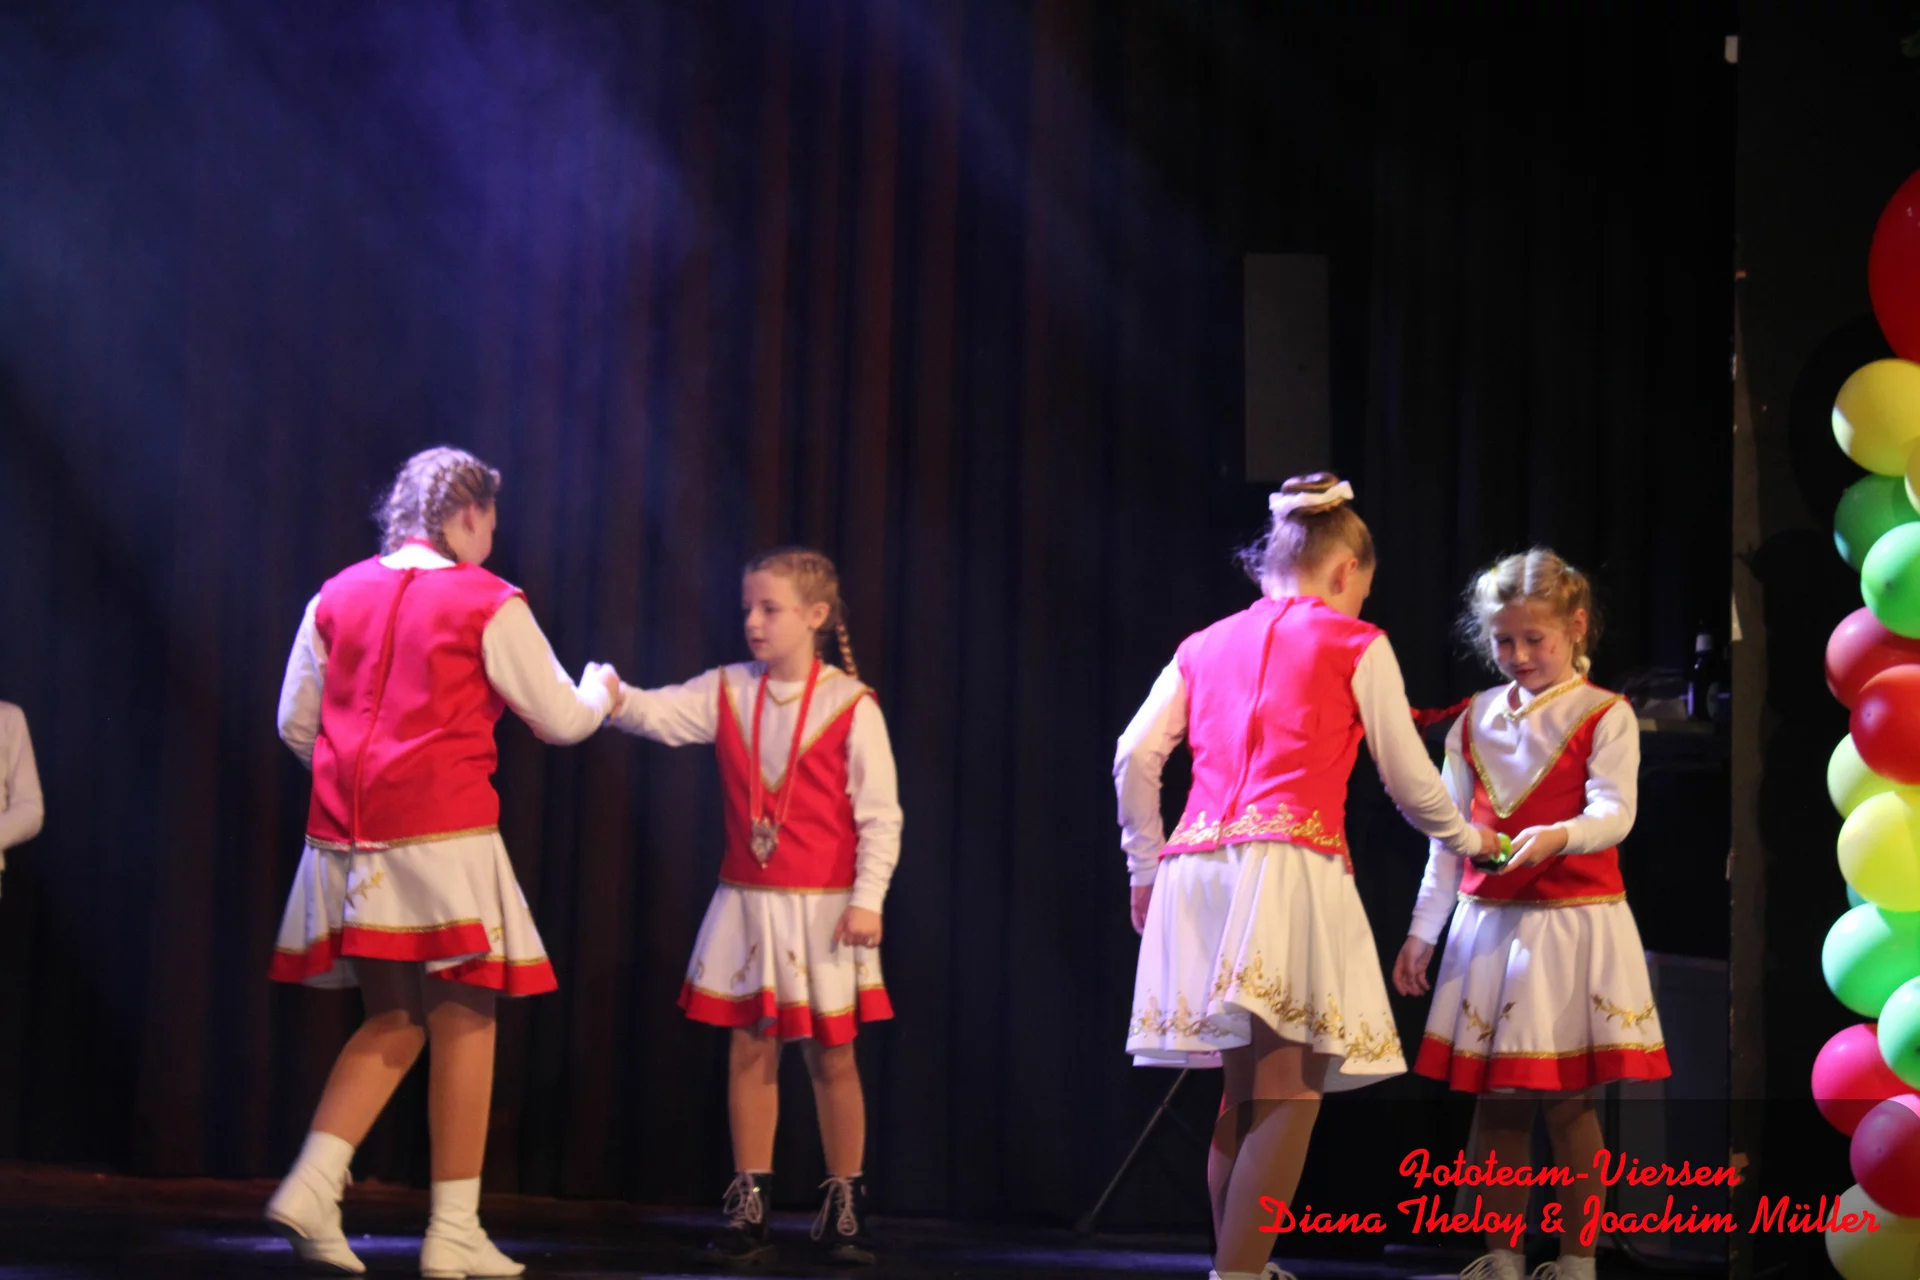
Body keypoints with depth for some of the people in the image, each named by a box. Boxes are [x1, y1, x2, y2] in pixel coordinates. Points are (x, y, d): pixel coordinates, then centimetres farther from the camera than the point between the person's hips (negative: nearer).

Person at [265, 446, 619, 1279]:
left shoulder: (337, 597, 10)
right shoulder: (486, 604, -3)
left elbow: (296, 723, 13)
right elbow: (560, 720, 4)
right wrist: (601, 689, 25)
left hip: (345, 837, 6)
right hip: (441, 839, -5)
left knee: (393, 1023, 15)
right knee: (463, 1023, 2)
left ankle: (311, 1186, -3)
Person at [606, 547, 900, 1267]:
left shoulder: (851, 706, -7)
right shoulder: (728, 692, 5)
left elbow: (879, 815, -7)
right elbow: (663, 715, -11)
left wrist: (866, 899, -13)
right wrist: (617, 700, -31)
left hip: (823, 909, -3)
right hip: (746, 903, 3)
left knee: (831, 1055, 5)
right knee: (749, 1050, 5)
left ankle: (844, 1210, 16)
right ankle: (749, 1209, 12)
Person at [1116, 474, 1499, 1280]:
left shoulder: (1206, 646, 20)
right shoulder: (1356, 646, 8)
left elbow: (1136, 758, 11)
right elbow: (1408, 779, 12)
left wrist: (1147, 868, 20)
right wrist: (1467, 839, 29)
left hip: (1195, 871, 6)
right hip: (1289, 867, -6)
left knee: (1242, 1092, 13)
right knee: (1289, 1094, -8)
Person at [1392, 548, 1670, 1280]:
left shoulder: (1604, 717, -3)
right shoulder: (1475, 720, 10)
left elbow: (1613, 814, -15)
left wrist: (1558, 835, -36)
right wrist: (1422, 930, 8)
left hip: (1575, 920, -4)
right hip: (1488, 924, 4)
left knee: (1567, 1099, -1)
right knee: (1495, 1101, 6)